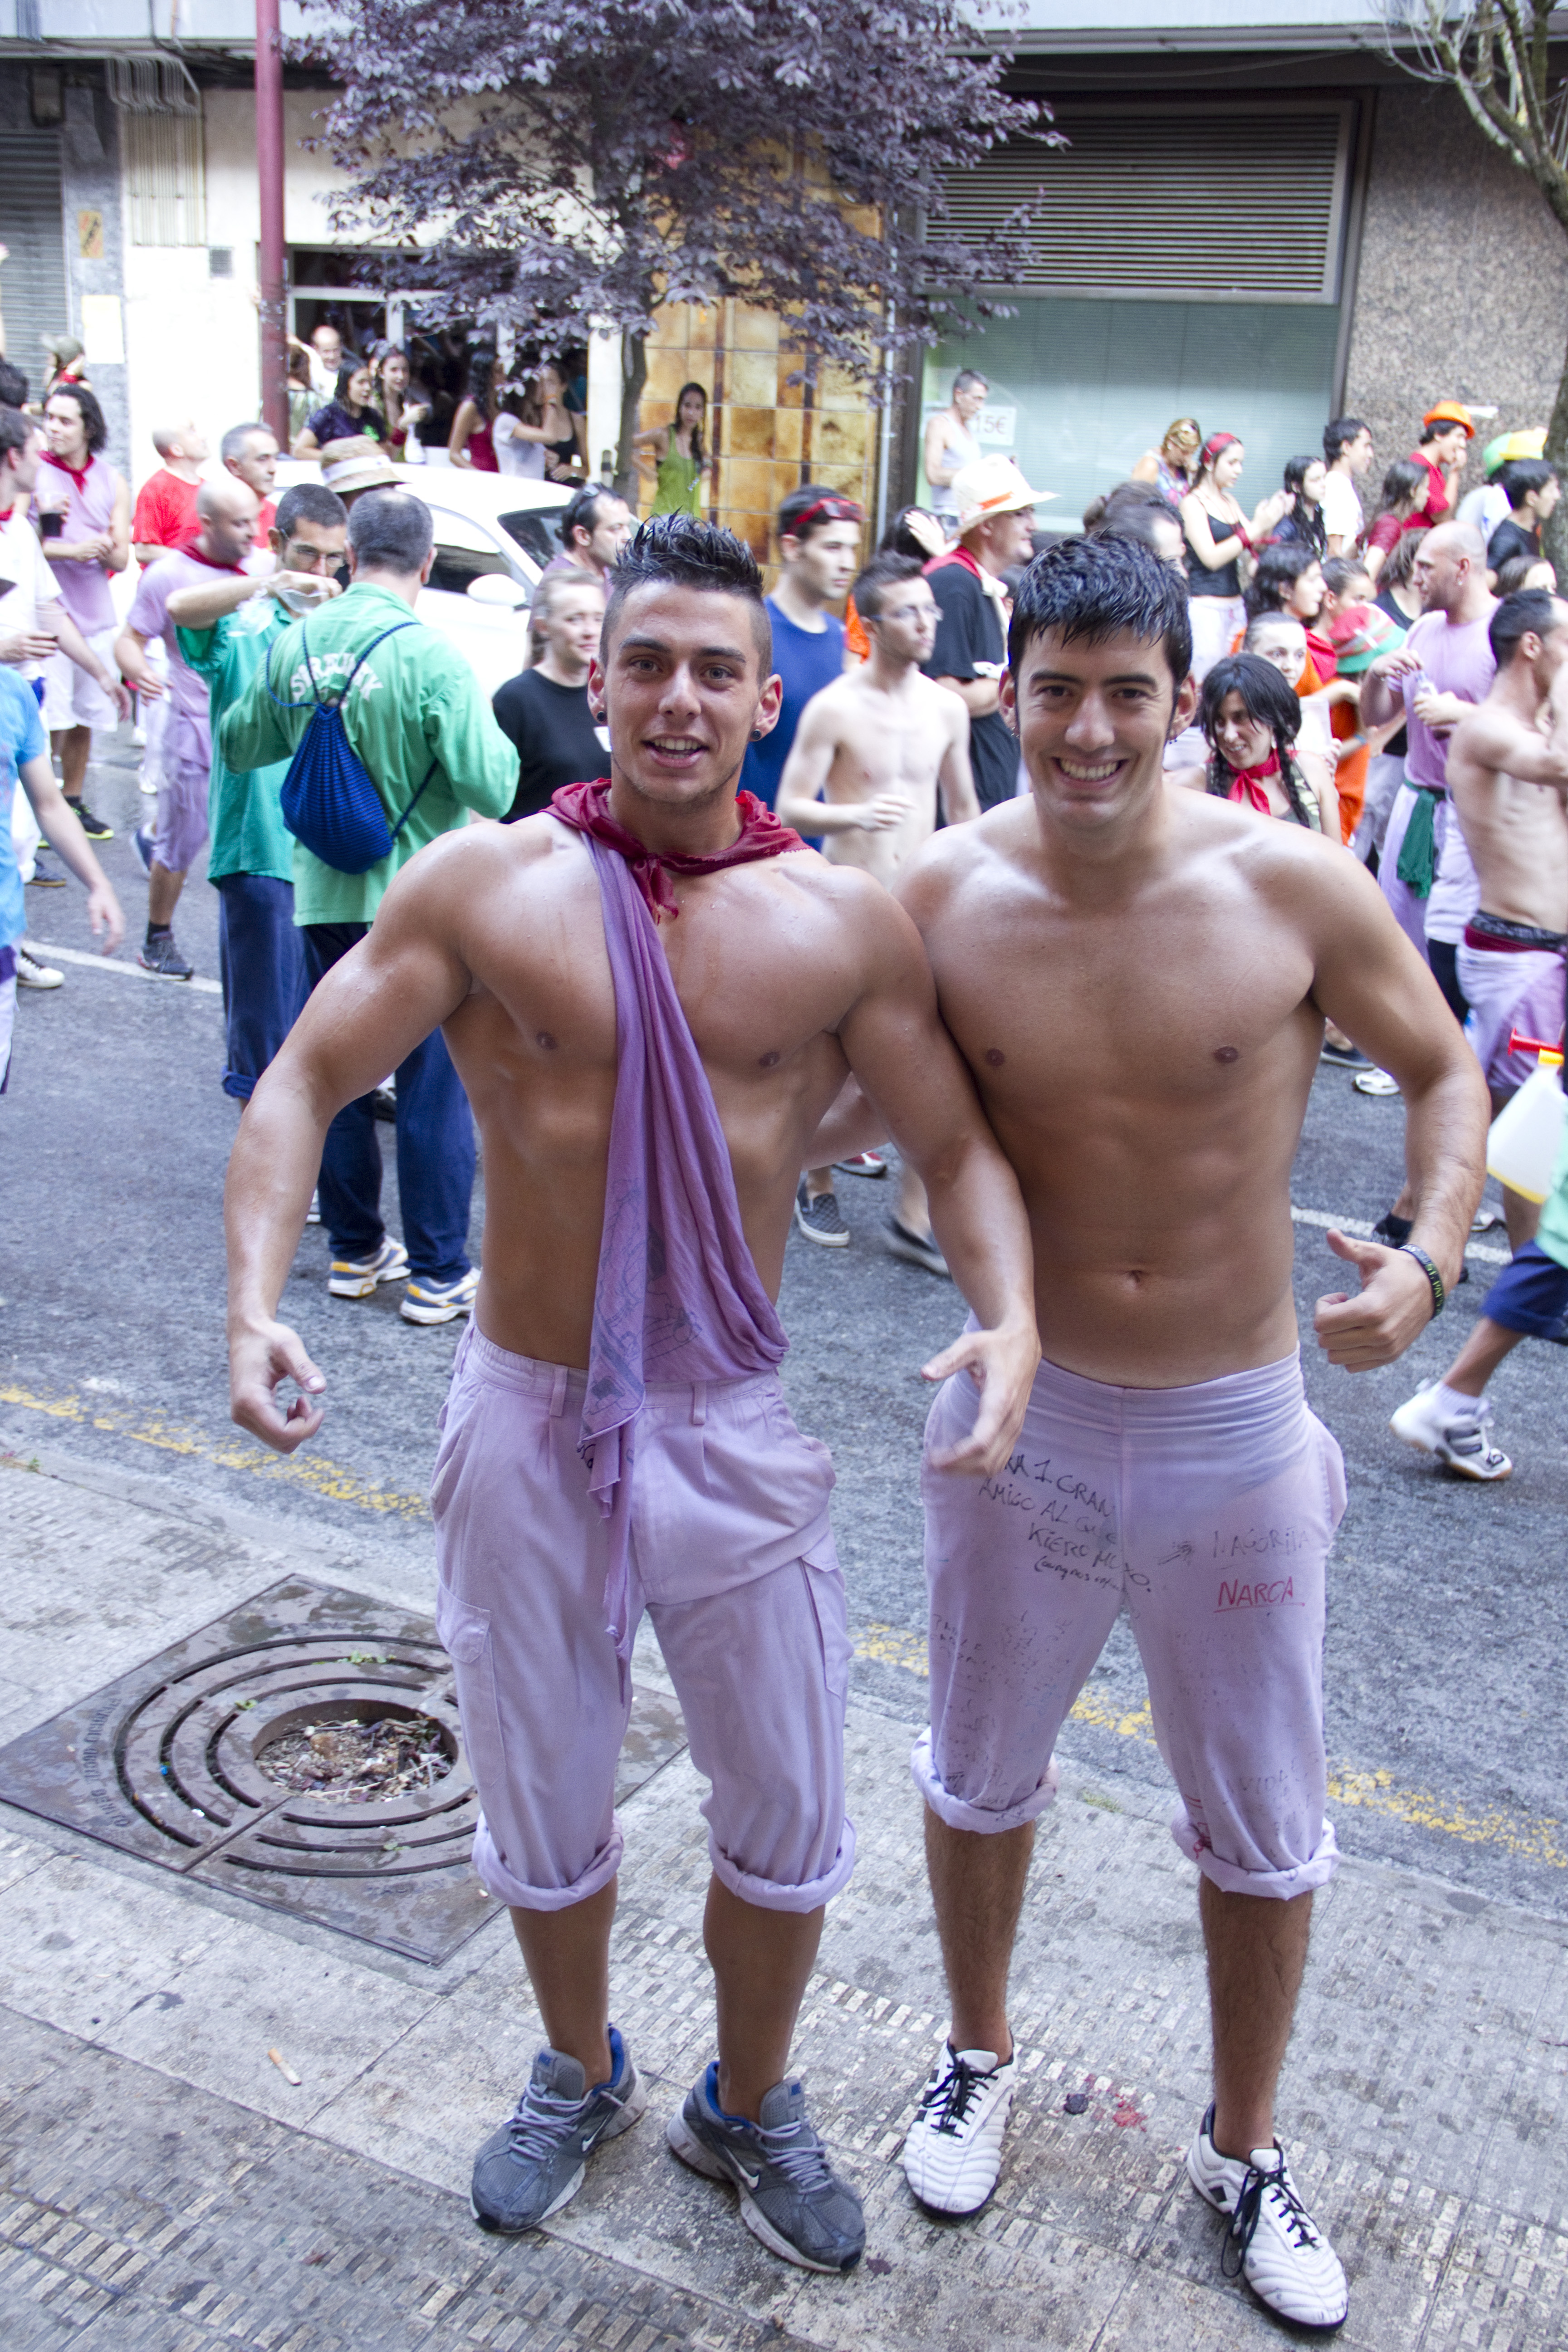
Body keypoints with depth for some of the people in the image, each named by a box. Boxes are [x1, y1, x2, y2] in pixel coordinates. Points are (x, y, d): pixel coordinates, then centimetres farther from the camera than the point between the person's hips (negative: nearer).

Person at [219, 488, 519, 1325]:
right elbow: (492, 788, -18)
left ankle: (354, 1253, 25)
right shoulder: (429, 657, -16)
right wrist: (495, 736, 1)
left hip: (325, 896, 5)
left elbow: (239, 744, 15)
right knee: (434, 1090, 3)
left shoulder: (294, 646, 0)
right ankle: (437, 1274, 7)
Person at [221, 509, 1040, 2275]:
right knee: (541, 1811, 18)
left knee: (788, 1817, 13)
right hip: (525, 1417, 0)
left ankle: (749, 2105, 42)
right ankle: (577, 2077, 48)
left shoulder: (844, 922, -6)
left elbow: (953, 1147, -1)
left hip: (733, 1427, 1)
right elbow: (304, 1083, -7)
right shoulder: (482, 885, -8)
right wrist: (255, 1298, -22)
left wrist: (1009, 1317, -20)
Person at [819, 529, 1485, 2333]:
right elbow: (850, 1104, 3)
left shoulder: (1295, 887, -15)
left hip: (1237, 1431, -1)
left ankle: (1241, 2151, 42)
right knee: (980, 1774, 21)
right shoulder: (941, 897, -11)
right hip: (1023, 1421, 1)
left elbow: (1443, 1069, 0)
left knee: (1263, 1831, 15)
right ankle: (976, 2056, 50)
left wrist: (1428, 1261, -17)